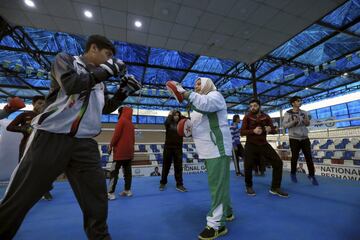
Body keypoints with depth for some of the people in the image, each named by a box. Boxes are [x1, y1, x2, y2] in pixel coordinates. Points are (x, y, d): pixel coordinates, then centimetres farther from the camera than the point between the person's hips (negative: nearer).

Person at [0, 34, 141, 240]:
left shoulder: (100, 80, 18)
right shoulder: (66, 59, 5)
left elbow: (106, 108, 23)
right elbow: (71, 84, -16)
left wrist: (124, 91, 12)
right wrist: (106, 70, -11)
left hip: (85, 143, 4)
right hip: (51, 137, -4)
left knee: (97, 197, 3)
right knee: (21, 197, 7)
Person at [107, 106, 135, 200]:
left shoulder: (121, 120, -6)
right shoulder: (131, 123, 13)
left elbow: (116, 134, -13)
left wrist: (111, 146, -4)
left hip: (120, 151, -7)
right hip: (129, 151, 7)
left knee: (114, 172, -1)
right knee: (127, 171, 11)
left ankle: (110, 193, 2)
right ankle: (127, 190, 17)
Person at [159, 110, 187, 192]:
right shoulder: (169, 123, 0)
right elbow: (166, 123, -22)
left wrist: (182, 116, -8)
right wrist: (170, 115, -10)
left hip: (178, 148, 1)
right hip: (168, 147, -1)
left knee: (178, 167, 6)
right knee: (166, 166, 10)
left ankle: (179, 185, 16)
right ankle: (163, 183, 27)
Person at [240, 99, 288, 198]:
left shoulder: (266, 117, 5)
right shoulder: (247, 117, -4)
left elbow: (274, 130, 6)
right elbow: (242, 132, -11)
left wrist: (270, 129, -18)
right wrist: (253, 131, -26)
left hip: (263, 144, 3)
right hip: (251, 145, -3)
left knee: (278, 162, -4)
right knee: (248, 166, -4)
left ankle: (275, 188, 12)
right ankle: (249, 186, 23)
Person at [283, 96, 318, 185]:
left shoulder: (304, 112, 7)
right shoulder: (288, 113, -6)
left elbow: (308, 124, 13)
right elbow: (284, 125, -11)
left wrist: (307, 122, -9)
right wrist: (293, 121, -25)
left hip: (305, 138, 4)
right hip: (294, 138, -4)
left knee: (309, 157, 1)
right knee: (295, 157, 4)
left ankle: (311, 175, 15)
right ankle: (293, 173, 24)